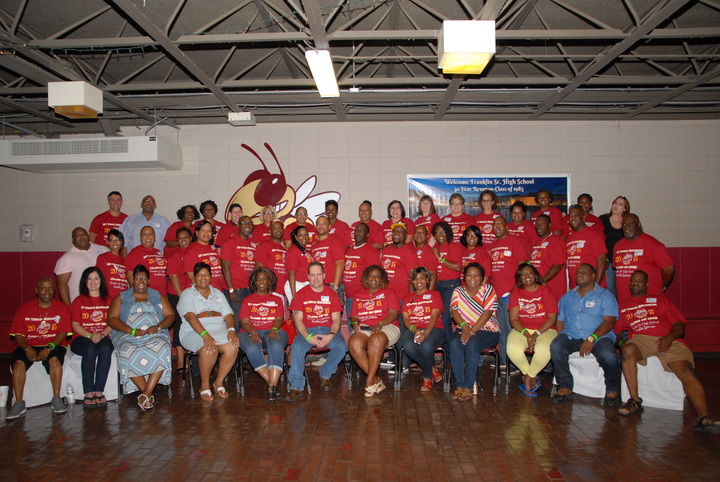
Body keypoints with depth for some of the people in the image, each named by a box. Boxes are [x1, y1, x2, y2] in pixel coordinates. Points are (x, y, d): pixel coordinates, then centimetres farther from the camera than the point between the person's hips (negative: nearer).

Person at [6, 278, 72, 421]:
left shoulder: (62, 308, 5)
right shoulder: (24, 309, 10)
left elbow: (63, 333, -4)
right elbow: (18, 335, 3)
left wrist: (49, 348, -20)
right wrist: (27, 349, -17)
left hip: (53, 345, -2)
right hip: (29, 345, 2)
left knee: (54, 359, -33)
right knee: (18, 362, -29)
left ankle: (56, 400, -23)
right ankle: (19, 403, -21)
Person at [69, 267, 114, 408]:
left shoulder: (108, 300, 16)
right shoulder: (79, 301, 11)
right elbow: (75, 325, 2)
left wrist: (102, 335, -13)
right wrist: (90, 335, -16)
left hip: (103, 337, 1)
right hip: (82, 339, -1)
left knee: (106, 348, -34)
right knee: (90, 349, -35)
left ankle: (99, 391, -33)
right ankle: (88, 393, -32)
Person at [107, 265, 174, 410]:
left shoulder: (158, 296, 23)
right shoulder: (121, 298, 19)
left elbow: (170, 315, 13)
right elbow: (111, 319, 5)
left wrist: (158, 327, -9)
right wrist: (133, 331, -10)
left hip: (155, 335, 0)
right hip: (128, 336, 0)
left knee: (160, 350, -35)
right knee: (128, 354, -35)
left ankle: (145, 395, -36)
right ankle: (149, 395, -30)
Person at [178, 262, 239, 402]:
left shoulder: (218, 293, 21)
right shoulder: (187, 294, 6)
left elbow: (228, 315, 10)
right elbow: (190, 317, -10)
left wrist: (231, 330, -12)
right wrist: (205, 334, -26)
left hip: (219, 330, 4)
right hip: (194, 332, -4)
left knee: (232, 347, -28)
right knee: (209, 349, -35)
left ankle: (219, 382, -8)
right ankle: (204, 385, -11)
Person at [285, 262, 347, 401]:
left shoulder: (332, 294, 7)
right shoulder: (301, 294, 3)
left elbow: (336, 319, 2)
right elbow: (298, 319, -4)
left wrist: (331, 335, -20)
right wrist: (308, 337, -21)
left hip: (328, 330, 1)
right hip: (307, 330, -1)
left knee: (341, 347, -27)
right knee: (297, 347, -31)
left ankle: (325, 375, -1)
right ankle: (296, 387, -24)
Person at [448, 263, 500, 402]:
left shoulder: (488, 290, 1)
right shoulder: (458, 291, 12)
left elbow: (487, 313, -10)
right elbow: (453, 310, -2)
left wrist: (472, 331, -20)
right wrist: (464, 326, -21)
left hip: (486, 330, -3)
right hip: (463, 329, 3)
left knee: (471, 344, -34)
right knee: (454, 344, -29)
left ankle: (468, 387, -27)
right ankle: (459, 385, -25)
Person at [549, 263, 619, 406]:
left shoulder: (605, 296, 8)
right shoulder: (567, 297, 22)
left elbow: (609, 321, -5)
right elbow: (560, 320, 17)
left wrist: (591, 339, -19)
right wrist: (561, 339, -4)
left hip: (599, 336, -3)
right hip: (571, 335, 3)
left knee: (608, 355, -34)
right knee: (555, 347, -29)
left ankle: (611, 390, -4)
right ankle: (565, 387, -14)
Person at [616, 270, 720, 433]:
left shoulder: (660, 299, 23)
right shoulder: (622, 306, 25)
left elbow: (679, 324, 13)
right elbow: (615, 330, 19)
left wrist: (670, 337, -9)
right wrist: (620, 342, -5)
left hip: (668, 341, 1)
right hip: (640, 339, 0)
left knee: (686, 371, -26)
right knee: (628, 350, -35)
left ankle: (703, 417, -36)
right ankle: (635, 401, -26)